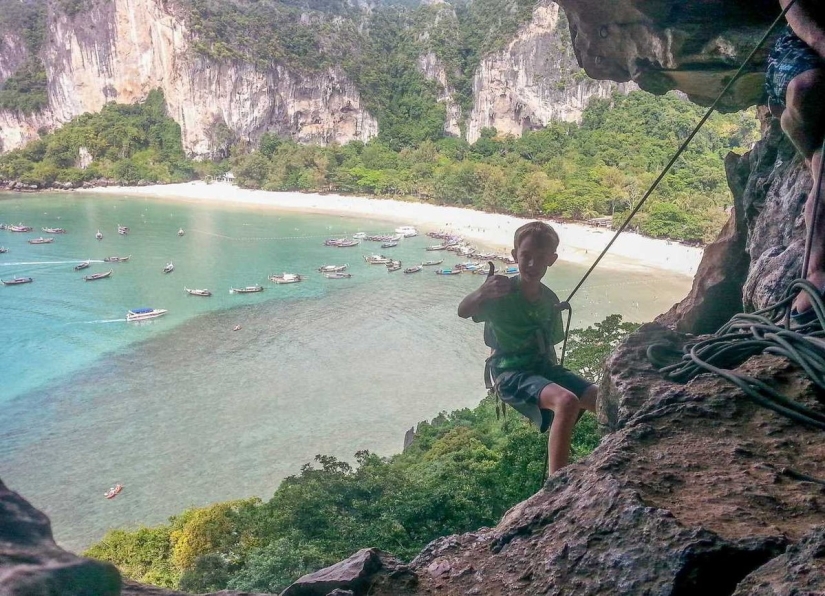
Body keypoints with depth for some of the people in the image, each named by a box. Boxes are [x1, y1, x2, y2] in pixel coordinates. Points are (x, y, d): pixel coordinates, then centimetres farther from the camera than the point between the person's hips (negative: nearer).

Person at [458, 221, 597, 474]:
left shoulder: (550, 299, 7)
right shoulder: (503, 292, -12)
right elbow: (463, 311, -32)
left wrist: (554, 373, 4)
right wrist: (481, 293, -53)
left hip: (544, 367, 7)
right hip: (511, 373, -6)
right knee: (567, 401, -33)